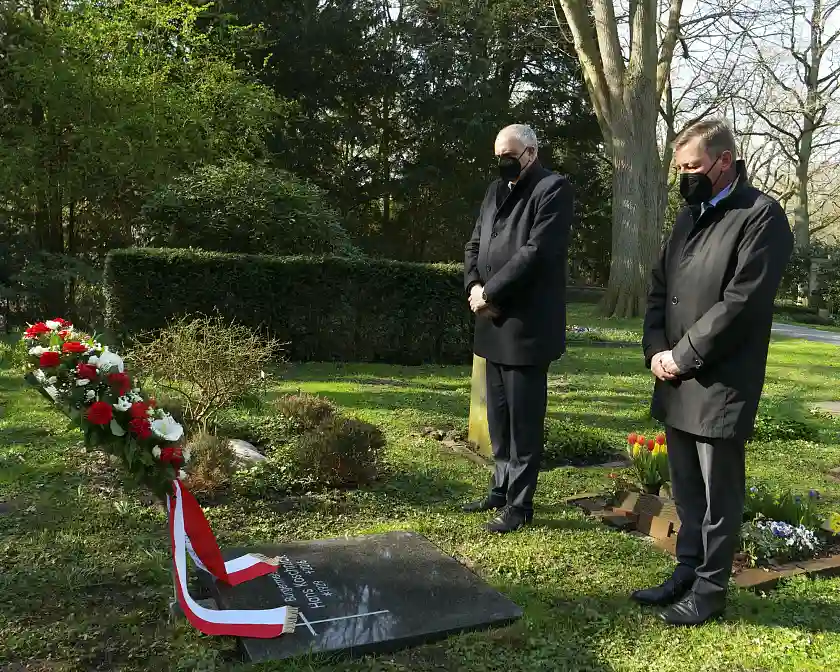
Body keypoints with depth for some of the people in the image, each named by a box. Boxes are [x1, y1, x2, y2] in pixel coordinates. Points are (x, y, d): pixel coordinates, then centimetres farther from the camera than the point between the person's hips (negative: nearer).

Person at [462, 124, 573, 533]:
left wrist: (489, 292, -16)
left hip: (527, 326, -8)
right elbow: (475, 244, 16)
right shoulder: (496, 191, 18)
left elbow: (536, 252, -18)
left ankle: (520, 504, 10)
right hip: (494, 324, 8)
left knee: (523, 418, 0)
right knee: (498, 415, 15)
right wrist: (474, 286, -3)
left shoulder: (553, 189, -8)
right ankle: (502, 489, 29)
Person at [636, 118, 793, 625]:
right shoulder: (691, 214, 15)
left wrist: (682, 357, -13)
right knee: (686, 489, 16)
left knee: (718, 496, 5)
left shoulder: (762, 216, -10)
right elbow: (660, 288, 15)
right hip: (677, 383, 7)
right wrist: (657, 351, 0)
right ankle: (687, 573, 30)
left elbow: (741, 303, -17)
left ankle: (711, 590, 19)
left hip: (720, 387, -7)